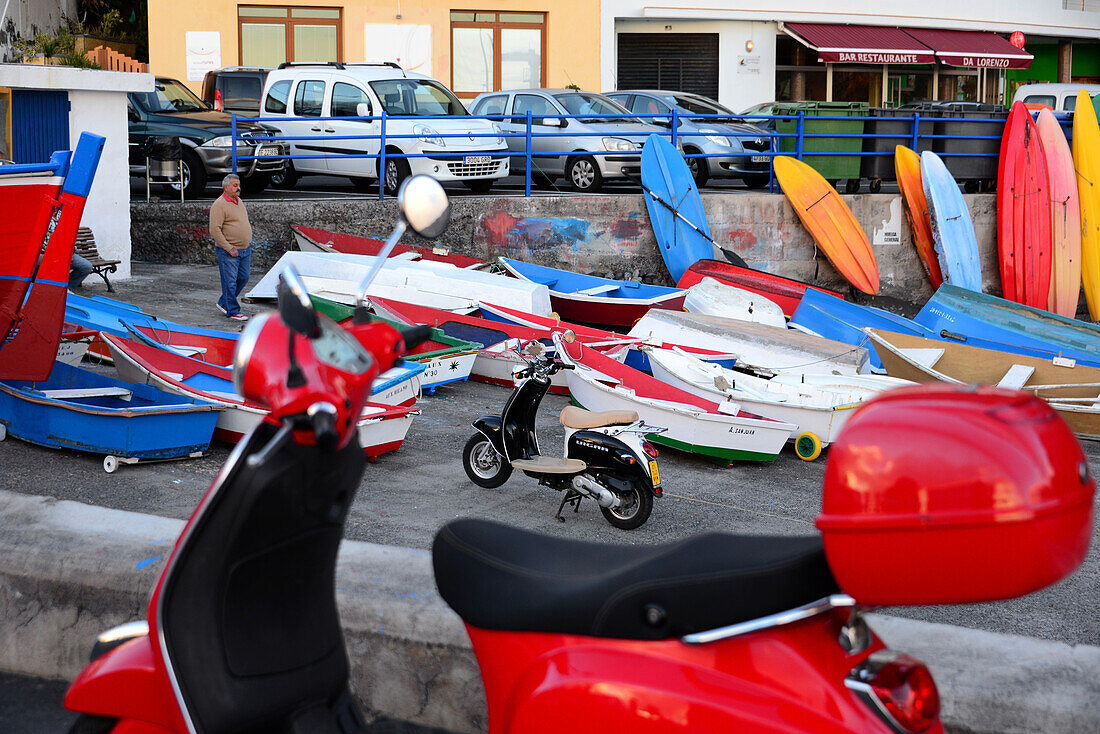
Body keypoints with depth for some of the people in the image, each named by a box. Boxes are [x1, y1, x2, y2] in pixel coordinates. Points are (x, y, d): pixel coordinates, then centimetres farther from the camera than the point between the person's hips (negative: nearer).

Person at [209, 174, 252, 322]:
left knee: (243, 278, 13)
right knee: (230, 282, -3)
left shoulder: (239, 201, 14)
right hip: (228, 252, -8)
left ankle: (224, 303, 28)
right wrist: (229, 249, -20)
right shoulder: (219, 205, -13)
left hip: (245, 250, 9)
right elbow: (215, 230, -18)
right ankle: (233, 311, 5)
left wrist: (248, 242, 18)